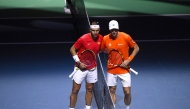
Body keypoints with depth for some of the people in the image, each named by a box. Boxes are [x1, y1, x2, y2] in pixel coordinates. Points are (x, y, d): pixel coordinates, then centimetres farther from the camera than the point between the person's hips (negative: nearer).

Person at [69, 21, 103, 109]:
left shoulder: (101, 38, -6)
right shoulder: (83, 38, -20)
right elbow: (72, 49, -10)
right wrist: (79, 62, -17)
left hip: (93, 68, 4)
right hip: (81, 67, -4)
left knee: (89, 89, 13)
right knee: (75, 90, 1)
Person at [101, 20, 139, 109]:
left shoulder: (126, 37, -14)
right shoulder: (105, 39, -8)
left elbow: (136, 48, -4)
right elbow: (101, 50, 10)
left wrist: (128, 60, -12)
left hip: (124, 69, -2)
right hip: (111, 69, 2)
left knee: (127, 92, 0)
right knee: (112, 91, 9)